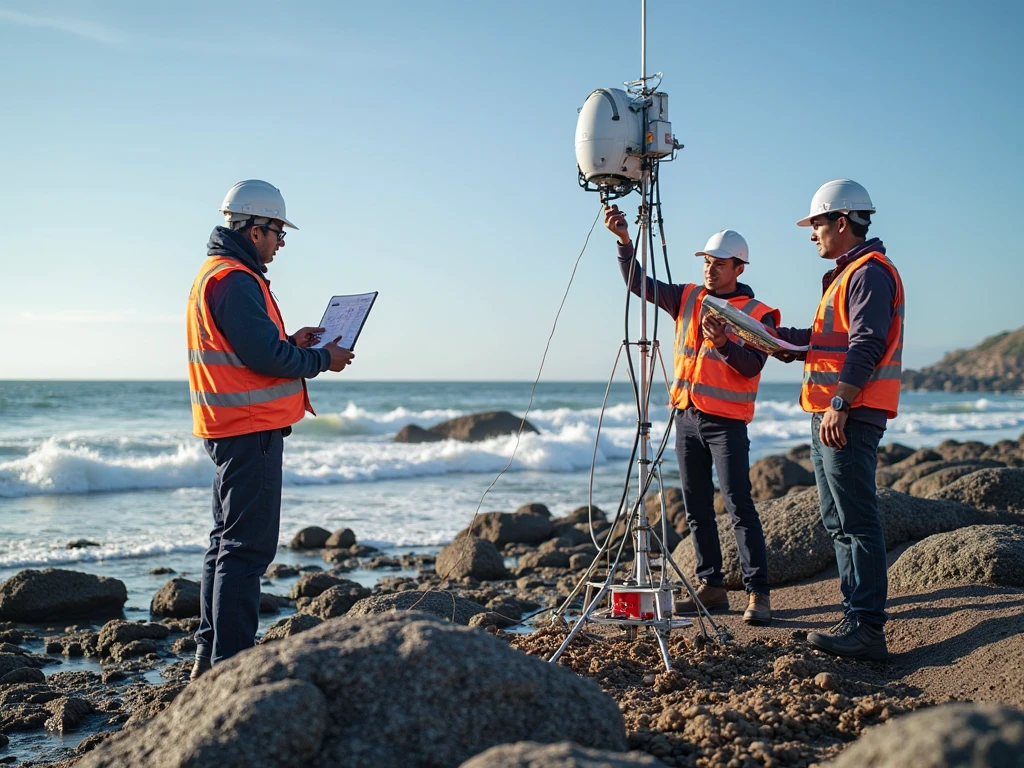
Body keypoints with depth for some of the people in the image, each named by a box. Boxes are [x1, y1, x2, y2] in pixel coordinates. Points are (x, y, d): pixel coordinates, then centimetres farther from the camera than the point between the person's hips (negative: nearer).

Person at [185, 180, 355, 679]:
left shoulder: (213, 273, 17)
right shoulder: (235, 280, -16)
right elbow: (266, 356, -22)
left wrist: (290, 343, 13)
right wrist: (323, 359, -8)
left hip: (229, 429, 11)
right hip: (251, 431, -11)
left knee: (228, 541, 18)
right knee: (248, 546, -8)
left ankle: (210, 656, 27)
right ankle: (231, 663, -5)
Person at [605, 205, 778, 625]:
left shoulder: (757, 314, -4)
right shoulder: (688, 298, 10)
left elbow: (751, 366, -14)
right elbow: (638, 283, 7)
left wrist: (723, 343, -30)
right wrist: (624, 240, -6)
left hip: (726, 422, -6)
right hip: (686, 417, 6)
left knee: (739, 506, -11)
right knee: (697, 509, 8)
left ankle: (757, 593, -7)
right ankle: (711, 587, 16)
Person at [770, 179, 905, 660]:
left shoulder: (870, 271, -9)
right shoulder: (844, 274, 23)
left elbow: (866, 346, -19)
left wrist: (839, 404, -24)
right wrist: (773, 334, 23)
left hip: (850, 417, -11)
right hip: (829, 417, 11)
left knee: (857, 522, -10)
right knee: (838, 523, 12)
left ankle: (866, 629, -8)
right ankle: (856, 617, 18)